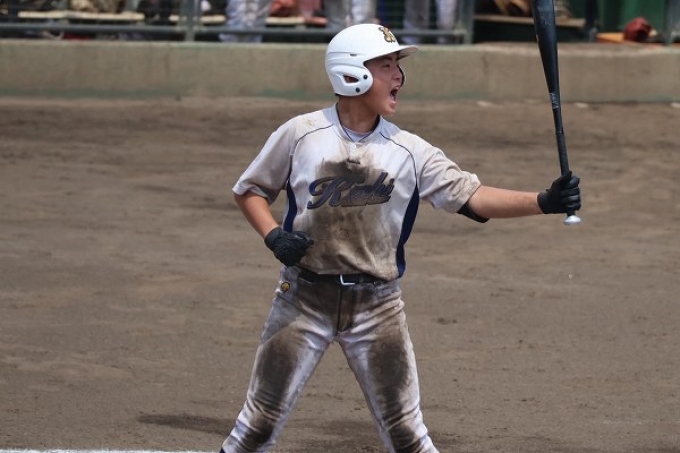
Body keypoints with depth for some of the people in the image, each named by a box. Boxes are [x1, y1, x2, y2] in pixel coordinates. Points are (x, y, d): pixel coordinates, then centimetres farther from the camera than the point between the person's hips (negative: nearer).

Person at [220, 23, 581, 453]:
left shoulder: (410, 150, -2)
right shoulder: (301, 134, -5)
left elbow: (471, 196, -10)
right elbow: (250, 189, 7)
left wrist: (544, 201, -24)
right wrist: (274, 236, -12)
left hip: (377, 304, 1)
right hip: (305, 297, -1)